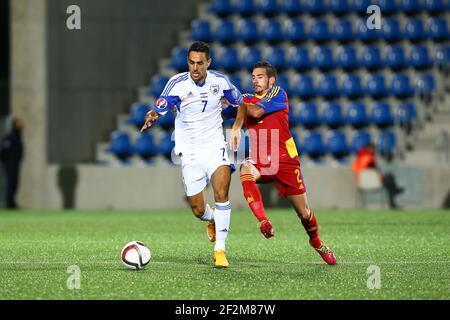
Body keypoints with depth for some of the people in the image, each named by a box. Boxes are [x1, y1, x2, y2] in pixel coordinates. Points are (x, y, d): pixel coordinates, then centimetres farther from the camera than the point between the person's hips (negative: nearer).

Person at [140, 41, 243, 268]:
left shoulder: (220, 81, -4)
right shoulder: (178, 83, -13)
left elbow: (239, 102, 16)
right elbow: (159, 109, -26)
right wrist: (151, 117, -46)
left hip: (215, 147, 1)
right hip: (190, 153, -1)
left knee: (221, 193, -23)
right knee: (198, 210, 0)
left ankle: (220, 250, -15)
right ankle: (212, 219, 39)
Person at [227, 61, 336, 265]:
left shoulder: (278, 94, -1)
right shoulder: (248, 99, 14)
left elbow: (256, 111, -15)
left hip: (285, 161, -2)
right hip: (259, 161, 2)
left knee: (304, 213, 3)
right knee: (245, 172, -36)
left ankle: (316, 242, 32)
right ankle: (263, 222, -38)